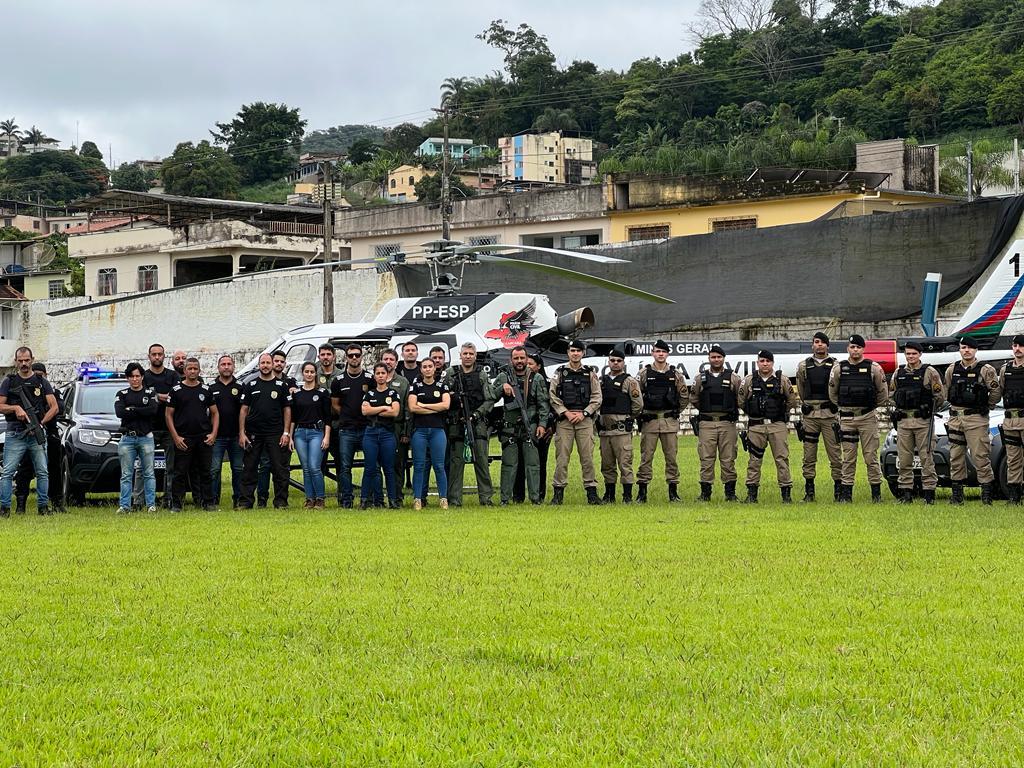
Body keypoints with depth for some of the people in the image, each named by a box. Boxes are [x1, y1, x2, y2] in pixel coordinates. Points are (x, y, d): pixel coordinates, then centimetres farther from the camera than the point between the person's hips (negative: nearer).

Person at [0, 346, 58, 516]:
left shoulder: (41, 382, 10)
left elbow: (54, 407, 5)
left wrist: (41, 423, -8)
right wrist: (16, 408, -14)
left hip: (37, 434, 1)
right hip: (15, 435, -1)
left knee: (42, 472, 0)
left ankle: (43, 506, 7)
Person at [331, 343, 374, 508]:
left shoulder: (370, 379, 5)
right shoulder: (339, 380, 9)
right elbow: (335, 405, 15)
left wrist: (367, 414, -1)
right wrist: (348, 416, 5)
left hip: (366, 428, -1)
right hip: (346, 430, 1)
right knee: (345, 467, -1)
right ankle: (346, 500, 3)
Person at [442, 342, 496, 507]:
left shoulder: (482, 375, 9)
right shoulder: (450, 374, 8)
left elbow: (490, 399, 5)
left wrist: (477, 413, -8)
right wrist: (452, 397, -11)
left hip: (478, 423, 0)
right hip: (456, 423, 0)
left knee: (482, 460, -2)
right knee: (456, 461, 0)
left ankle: (486, 497, 1)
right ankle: (454, 499, 2)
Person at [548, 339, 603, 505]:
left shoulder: (590, 374, 10)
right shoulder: (560, 373, 8)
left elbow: (597, 398, 6)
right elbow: (553, 396, 2)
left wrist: (583, 413, -6)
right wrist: (566, 413, -8)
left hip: (584, 419, 0)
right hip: (564, 419, 0)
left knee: (587, 456, -2)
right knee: (562, 456, -3)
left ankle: (591, 491, 2)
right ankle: (558, 492, 1)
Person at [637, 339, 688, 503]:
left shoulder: (676, 374, 6)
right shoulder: (644, 373, 2)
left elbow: (683, 395, 14)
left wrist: (675, 410, 13)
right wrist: (641, 411, 6)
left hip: (670, 420, 1)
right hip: (649, 420, -1)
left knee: (671, 456, 3)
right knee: (646, 457, 0)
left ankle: (673, 492, 9)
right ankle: (642, 492, 3)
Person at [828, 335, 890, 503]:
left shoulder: (874, 368, -2)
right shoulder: (838, 369, 3)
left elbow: (883, 393, 9)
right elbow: (832, 394, 15)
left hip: (868, 418, -2)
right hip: (847, 418, 2)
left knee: (871, 457, -1)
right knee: (848, 458, 4)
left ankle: (876, 493, 5)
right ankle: (846, 493, 7)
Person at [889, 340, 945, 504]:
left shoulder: (929, 372, -1)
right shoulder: (898, 373, 12)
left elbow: (940, 396, 1)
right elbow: (891, 393, 22)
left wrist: (929, 410, 2)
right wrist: (898, 409, 13)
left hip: (923, 421, -4)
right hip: (903, 421, 4)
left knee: (926, 457, -3)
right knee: (904, 458, 5)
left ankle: (929, 492, 0)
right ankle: (906, 492, 11)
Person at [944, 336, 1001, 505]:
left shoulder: (986, 370, -4)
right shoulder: (952, 370, 9)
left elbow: (996, 391, -2)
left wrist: (986, 407, 4)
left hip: (976, 418, -5)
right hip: (955, 418, 5)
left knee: (980, 456, -9)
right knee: (955, 456, 7)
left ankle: (987, 491, -5)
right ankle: (957, 493, 13)